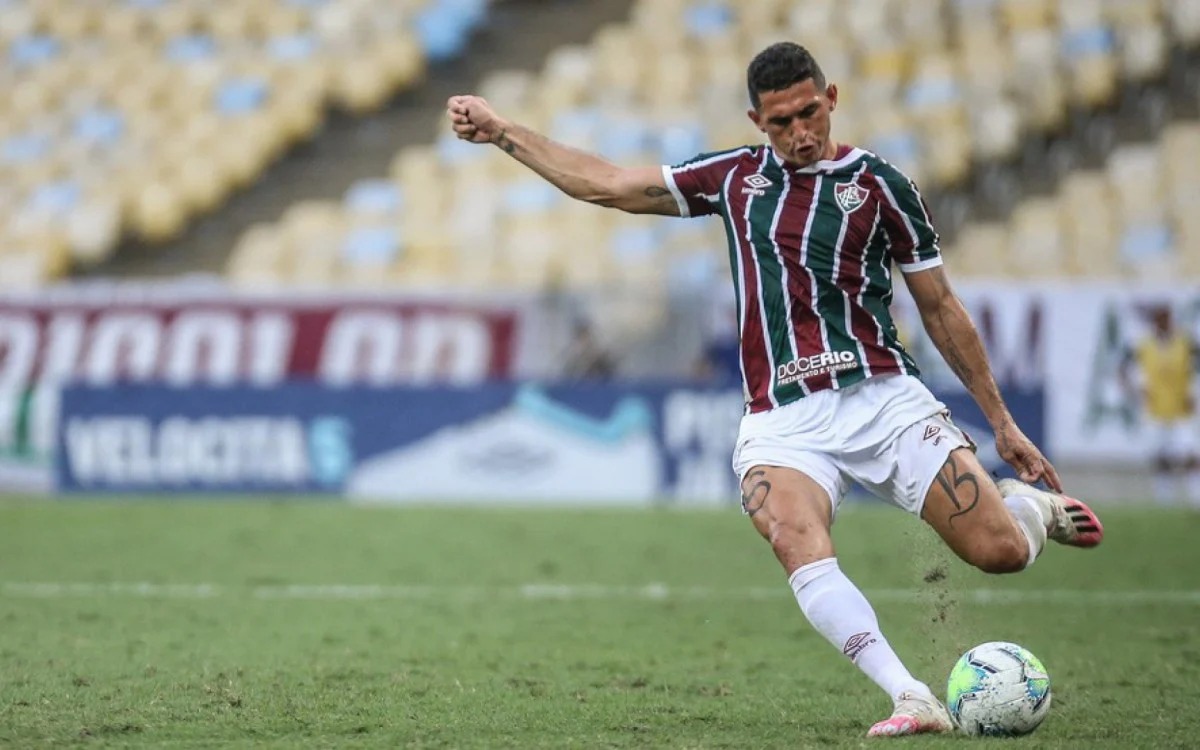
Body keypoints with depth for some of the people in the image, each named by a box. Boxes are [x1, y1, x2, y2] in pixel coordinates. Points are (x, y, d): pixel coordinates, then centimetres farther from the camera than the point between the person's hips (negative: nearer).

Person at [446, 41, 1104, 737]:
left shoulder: (878, 184, 5)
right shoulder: (736, 176, 13)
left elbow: (941, 307, 11)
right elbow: (604, 182, 20)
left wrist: (1003, 421, 12)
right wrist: (499, 129, 16)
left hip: (883, 399, -1)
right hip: (782, 420, 1)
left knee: (1000, 551, -12)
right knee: (798, 544, -32)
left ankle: (1035, 505, 26)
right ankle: (912, 700, -35)